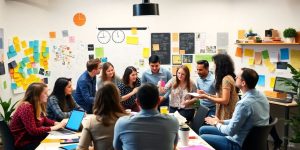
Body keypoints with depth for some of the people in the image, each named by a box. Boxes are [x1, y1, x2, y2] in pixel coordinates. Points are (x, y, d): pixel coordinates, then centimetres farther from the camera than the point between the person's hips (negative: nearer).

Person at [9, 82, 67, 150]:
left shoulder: (37, 105, 4)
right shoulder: (26, 108, -24)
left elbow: (44, 120, 15)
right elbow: (33, 131, -27)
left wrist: (58, 124, -2)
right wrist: (55, 127, -23)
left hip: (33, 137, 8)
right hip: (24, 143, -8)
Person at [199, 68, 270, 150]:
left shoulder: (245, 103, -30)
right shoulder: (260, 94, -2)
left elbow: (230, 131, -21)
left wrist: (216, 123, -2)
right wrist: (221, 121, 7)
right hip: (248, 138, 9)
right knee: (203, 130, 15)